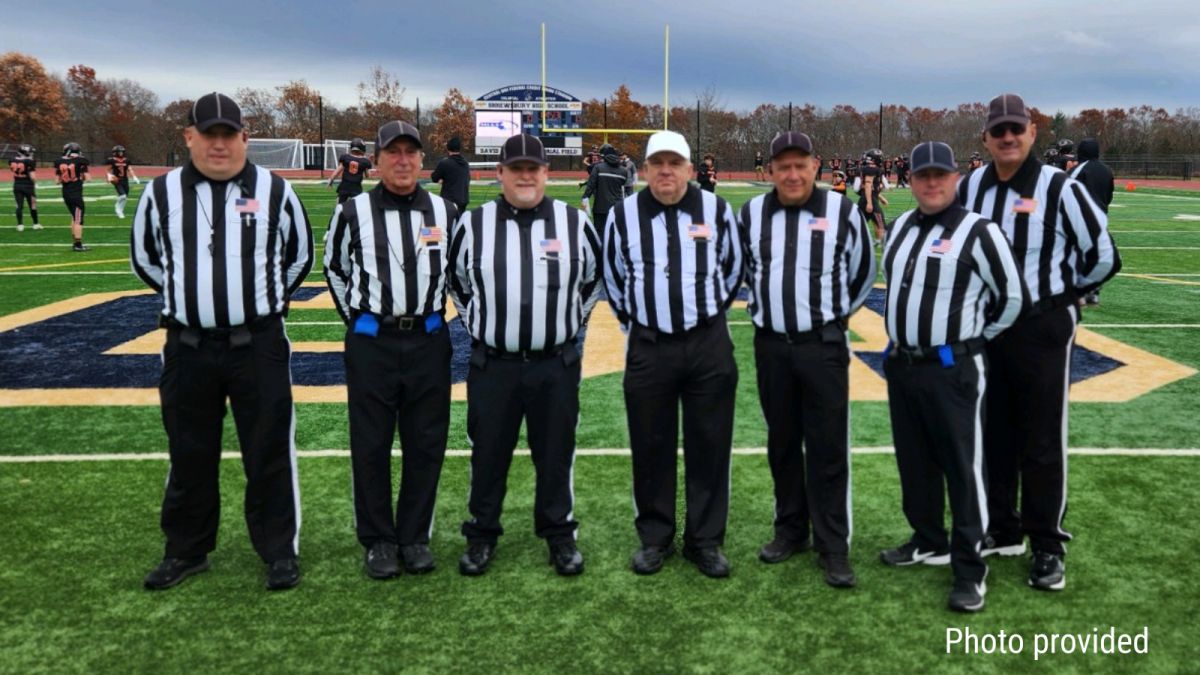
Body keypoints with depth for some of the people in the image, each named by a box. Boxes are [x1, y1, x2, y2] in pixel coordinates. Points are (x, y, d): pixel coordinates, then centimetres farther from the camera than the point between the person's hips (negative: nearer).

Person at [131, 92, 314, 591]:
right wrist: (186, 296, 14)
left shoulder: (275, 191, -1)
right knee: (189, 455, 13)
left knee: (269, 453, 4)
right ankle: (186, 551, 28)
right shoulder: (161, 193, 2)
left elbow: (300, 255, 12)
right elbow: (143, 257, 16)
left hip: (258, 345, -2)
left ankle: (280, 551, 18)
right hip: (187, 347, 2)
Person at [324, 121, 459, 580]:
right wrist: (356, 318, 11)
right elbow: (334, 267, 13)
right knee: (371, 445, 5)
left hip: (428, 340, 2)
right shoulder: (353, 212, -1)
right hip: (371, 343, -1)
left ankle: (415, 537, 21)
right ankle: (377, 541, 18)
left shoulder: (445, 212, 3)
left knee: (425, 444, 7)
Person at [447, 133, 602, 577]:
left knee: (555, 453, 10)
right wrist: (480, 325, 12)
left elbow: (594, 278, 14)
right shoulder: (473, 224, -1)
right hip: (491, 363, 0)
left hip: (556, 365, 0)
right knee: (488, 452, 10)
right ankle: (482, 535, 26)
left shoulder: (575, 222, 0)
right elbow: (457, 281, 14)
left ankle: (560, 534, 26)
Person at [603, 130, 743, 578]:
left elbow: (733, 269, 14)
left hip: (709, 345, 0)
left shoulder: (717, 210, 0)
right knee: (650, 447, 7)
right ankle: (654, 538, 22)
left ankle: (705, 540, 19)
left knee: (710, 445, 6)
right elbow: (613, 278, 14)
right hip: (648, 347, 0)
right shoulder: (623, 215, 0)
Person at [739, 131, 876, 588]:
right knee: (782, 442, 12)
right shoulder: (751, 214, 3)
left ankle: (833, 546, 7)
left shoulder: (842, 212, -5)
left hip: (823, 345, -3)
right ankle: (791, 530, 26)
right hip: (770, 345, 3)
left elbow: (863, 270, 9)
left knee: (828, 447, -1)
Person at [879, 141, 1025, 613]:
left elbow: (1011, 296, -6)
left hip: (952, 370, -7)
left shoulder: (978, 230, -10)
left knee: (962, 468, -2)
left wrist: (974, 340, 3)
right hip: (900, 365, 7)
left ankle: (970, 570, 6)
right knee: (914, 462, 16)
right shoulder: (900, 228, 11)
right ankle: (928, 542, 33)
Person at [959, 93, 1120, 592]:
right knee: (993, 436, 14)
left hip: (1042, 330, -4)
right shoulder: (969, 188, 3)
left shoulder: (1060, 188, -11)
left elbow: (1102, 256, -3)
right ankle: (1001, 531, 30)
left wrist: (1064, 293, 7)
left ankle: (1048, 547, 17)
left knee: (1043, 443, 2)